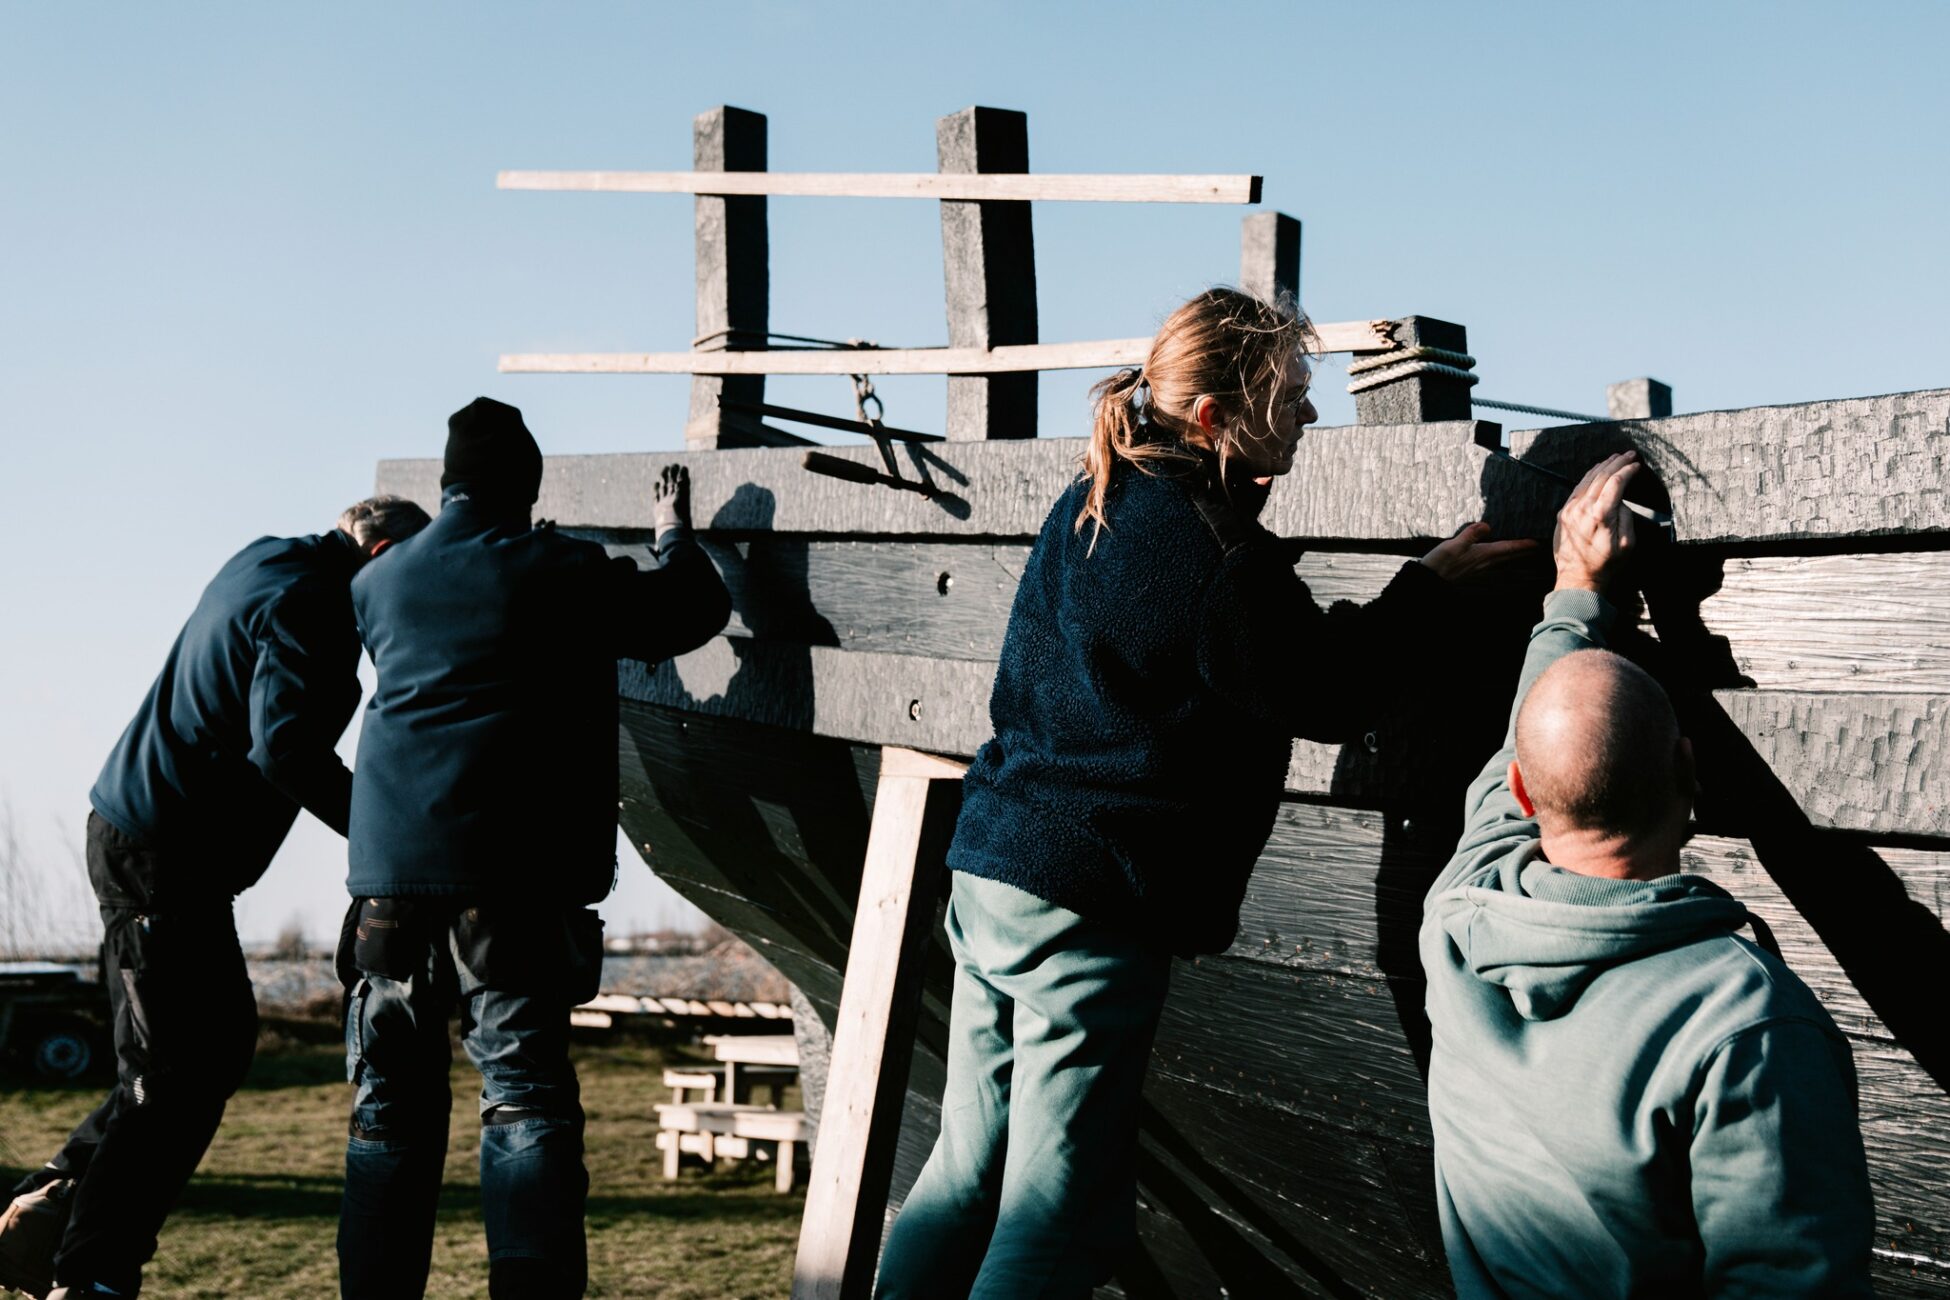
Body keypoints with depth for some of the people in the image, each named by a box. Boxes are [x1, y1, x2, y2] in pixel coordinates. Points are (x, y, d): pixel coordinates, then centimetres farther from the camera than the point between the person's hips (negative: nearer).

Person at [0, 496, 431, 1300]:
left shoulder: (264, 562, 14)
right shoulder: (308, 607, -17)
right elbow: (286, 748, -29)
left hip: (131, 833, 10)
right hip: (167, 855, -10)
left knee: (219, 1043, 14)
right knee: (183, 1073, -5)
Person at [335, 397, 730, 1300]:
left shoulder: (379, 582, 14)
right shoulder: (563, 574, 0)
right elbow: (692, 613, 10)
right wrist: (674, 536, 31)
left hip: (389, 865, 4)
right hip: (507, 873, -4)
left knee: (390, 1107, 12)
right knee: (525, 1097, -4)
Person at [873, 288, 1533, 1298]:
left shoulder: (1087, 507, 10)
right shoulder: (1219, 554, -15)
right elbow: (1330, 700, -5)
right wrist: (1434, 578, 2)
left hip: (989, 872, 9)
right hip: (1092, 907, -9)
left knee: (968, 1169, 15)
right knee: (1059, 1216, -1)